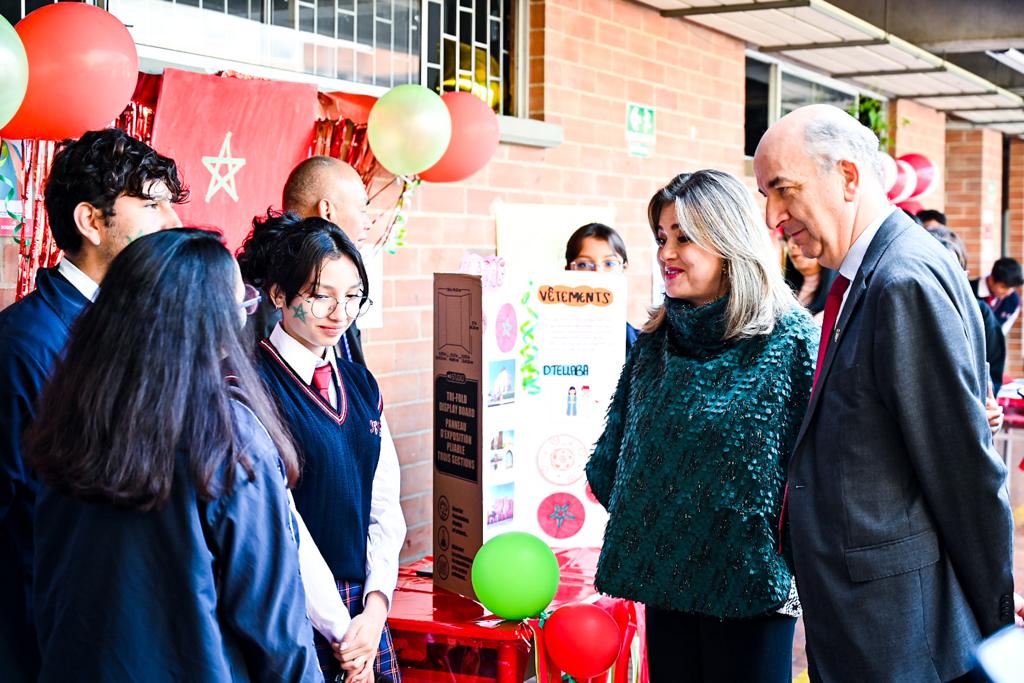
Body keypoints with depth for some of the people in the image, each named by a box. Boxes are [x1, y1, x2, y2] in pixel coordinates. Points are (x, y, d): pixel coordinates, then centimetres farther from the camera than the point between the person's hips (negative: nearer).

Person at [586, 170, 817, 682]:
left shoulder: (790, 338, -9)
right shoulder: (655, 340, 7)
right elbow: (621, 441, 15)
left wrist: (791, 551, -10)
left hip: (748, 582, -5)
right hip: (664, 578, 5)